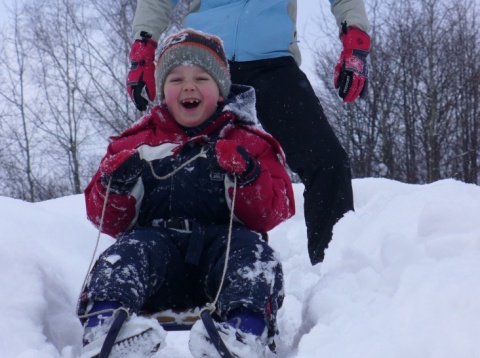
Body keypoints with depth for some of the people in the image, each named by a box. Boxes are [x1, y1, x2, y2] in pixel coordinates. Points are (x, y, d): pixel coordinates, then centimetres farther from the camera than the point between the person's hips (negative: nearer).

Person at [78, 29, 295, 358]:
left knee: (252, 251, -30)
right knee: (134, 249, -30)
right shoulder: (137, 144, 22)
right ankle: (105, 320, -57)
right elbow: (109, 221, 17)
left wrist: (245, 176, -17)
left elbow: (273, 214, 4)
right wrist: (117, 186, -7)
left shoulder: (248, 142, 18)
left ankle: (246, 330, -56)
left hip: (224, 247, 0)